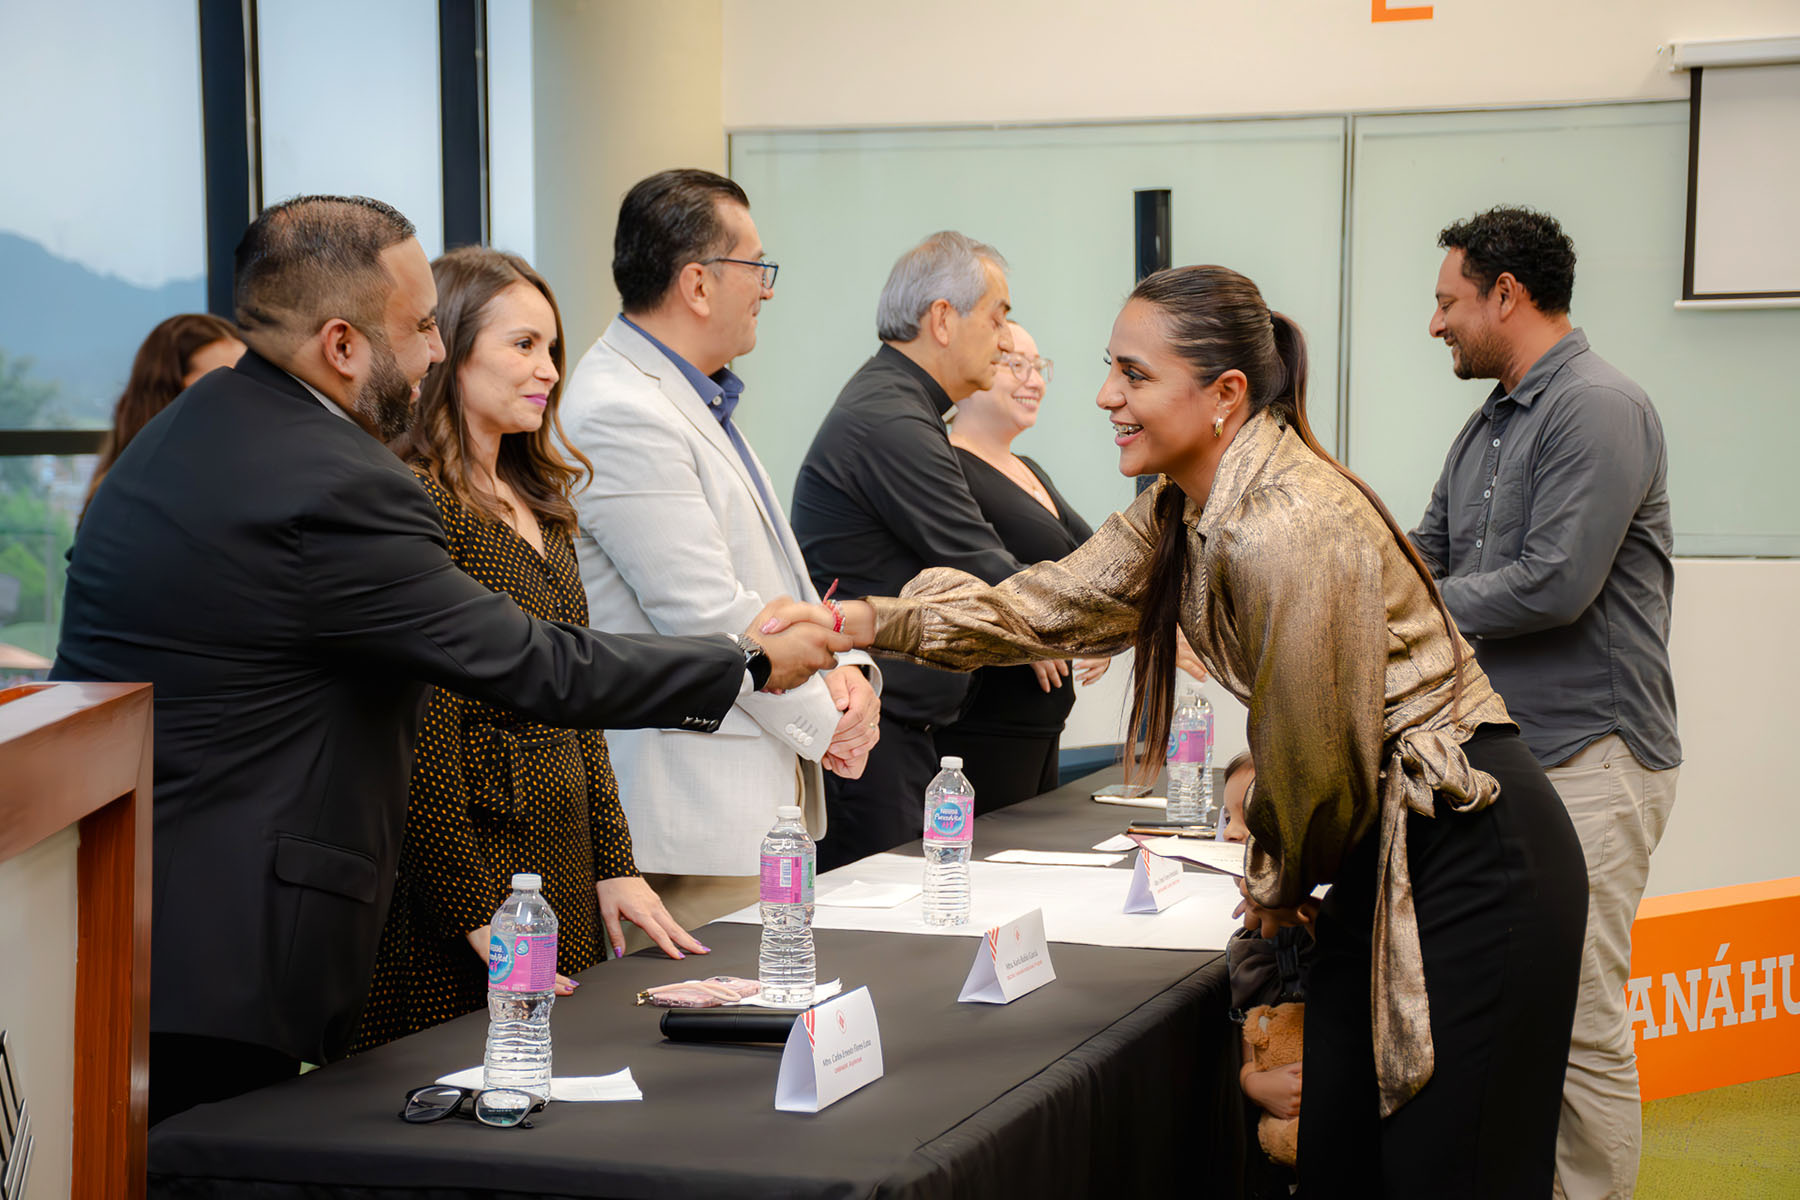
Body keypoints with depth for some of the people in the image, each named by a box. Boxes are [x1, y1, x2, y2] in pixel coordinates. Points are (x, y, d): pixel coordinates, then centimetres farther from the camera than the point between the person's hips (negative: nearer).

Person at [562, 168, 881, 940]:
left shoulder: (699, 401, 17)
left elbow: (772, 567, 22)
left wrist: (841, 667, 3)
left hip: (762, 794, 10)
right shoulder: (619, 414, -17)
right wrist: (824, 721, -8)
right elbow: (706, 614, -19)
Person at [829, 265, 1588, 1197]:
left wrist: (1279, 885, 2)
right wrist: (872, 621, -3)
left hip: (1474, 857, -10)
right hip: (1384, 856, 10)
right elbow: (1048, 607, 10)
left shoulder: (1287, 534, -25)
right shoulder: (1183, 510, 5)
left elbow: (1320, 767, -17)